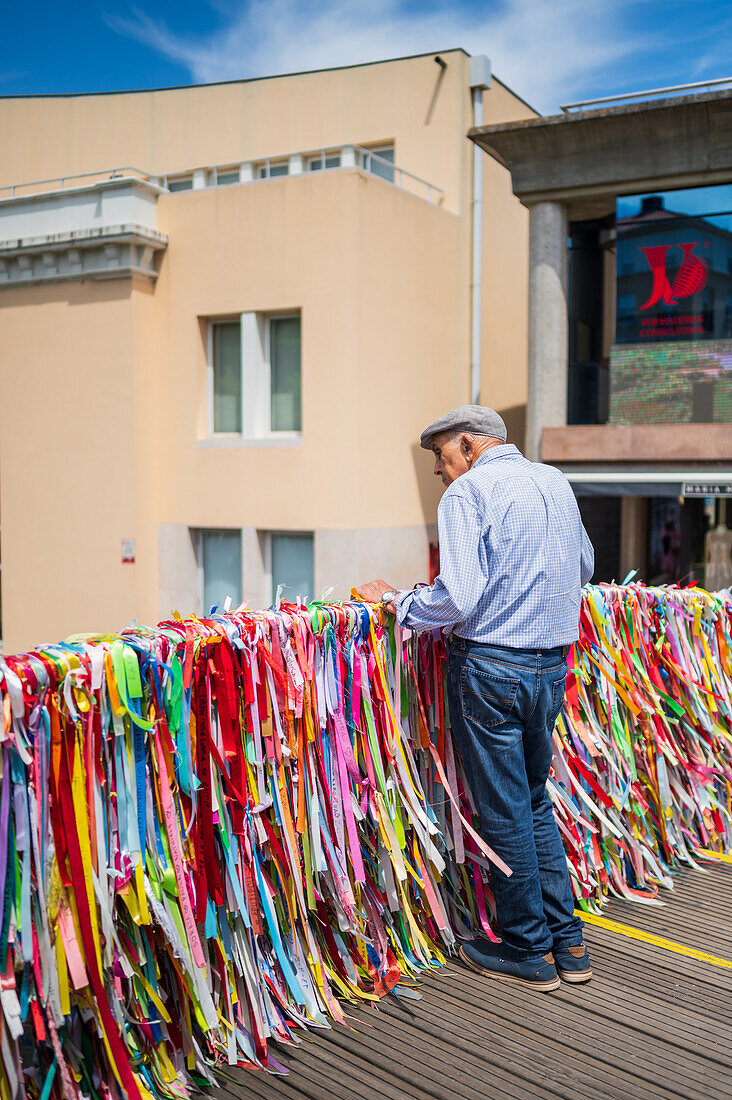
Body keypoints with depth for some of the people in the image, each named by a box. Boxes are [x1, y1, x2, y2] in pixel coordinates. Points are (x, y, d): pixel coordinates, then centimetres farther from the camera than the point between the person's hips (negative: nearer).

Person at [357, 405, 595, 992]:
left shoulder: (469, 492, -12)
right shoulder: (556, 482, 11)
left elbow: (457, 599, -22)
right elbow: (584, 567, 26)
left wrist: (396, 601, -7)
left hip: (493, 667, -7)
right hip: (554, 663, 7)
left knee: (505, 812, 6)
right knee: (536, 801, 19)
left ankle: (529, 952, 19)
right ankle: (569, 943, 26)